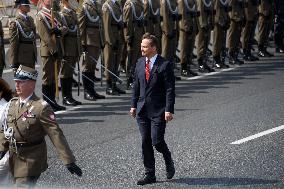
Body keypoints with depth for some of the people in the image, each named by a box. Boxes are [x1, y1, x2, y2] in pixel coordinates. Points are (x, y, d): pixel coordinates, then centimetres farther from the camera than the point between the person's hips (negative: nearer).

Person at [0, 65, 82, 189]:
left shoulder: (41, 107, -16)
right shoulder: (13, 103, 5)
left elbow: (56, 134, -19)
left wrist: (69, 161, -21)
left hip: (31, 160, -7)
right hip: (14, 158, 7)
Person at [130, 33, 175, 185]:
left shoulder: (165, 65, -10)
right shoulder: (140, 63, 8)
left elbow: (170, 89, -11)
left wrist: (169, 110, -16)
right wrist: (134, 105, 11)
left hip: (158, 110, -5)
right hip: (142, 109, 5)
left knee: (157, 141, -8)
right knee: (145, 143, 5)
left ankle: (168, 161, 23)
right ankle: (149, 174, 14)